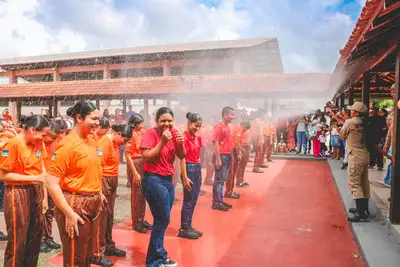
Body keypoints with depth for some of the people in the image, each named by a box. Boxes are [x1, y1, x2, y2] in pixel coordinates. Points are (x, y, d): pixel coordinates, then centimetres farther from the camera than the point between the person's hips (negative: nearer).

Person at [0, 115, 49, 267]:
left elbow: (41, 170, 7)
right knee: (18, 240, 5)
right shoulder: (12, 144, -14)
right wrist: (33, 177, -16)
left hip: (36, 191, 6)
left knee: (36, 236, 14)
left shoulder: (38, 144, 5)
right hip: (18, 193, -6)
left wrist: (44, 196, 5)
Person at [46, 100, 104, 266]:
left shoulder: (92, 141, 6)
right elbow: (51, 183, -21)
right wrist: (69, 213, -22)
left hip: (94, 203, 7)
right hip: (75, 204, -7)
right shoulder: (67, 144, -17)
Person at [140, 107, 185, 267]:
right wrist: (162, 141, -23)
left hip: (168, 180, 7)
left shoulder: (174, 132, 6)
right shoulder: (150, 134, -12)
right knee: (163, 220, -4)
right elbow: (146, 157, -20)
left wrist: (180, 143, -12)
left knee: (162, 220, 14)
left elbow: (182, 156, 7)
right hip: (153, 180, -7)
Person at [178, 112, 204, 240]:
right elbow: (182, 158, -16)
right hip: (189, 169, -8)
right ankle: (183, 229, 13)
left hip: (198, 169, 8)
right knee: (188, 201, 1)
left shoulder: (197, 137, 9)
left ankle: (189, 226, 25)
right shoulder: (184, 137, -14)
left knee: (194, 201, 13)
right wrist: (185, 177, -18)